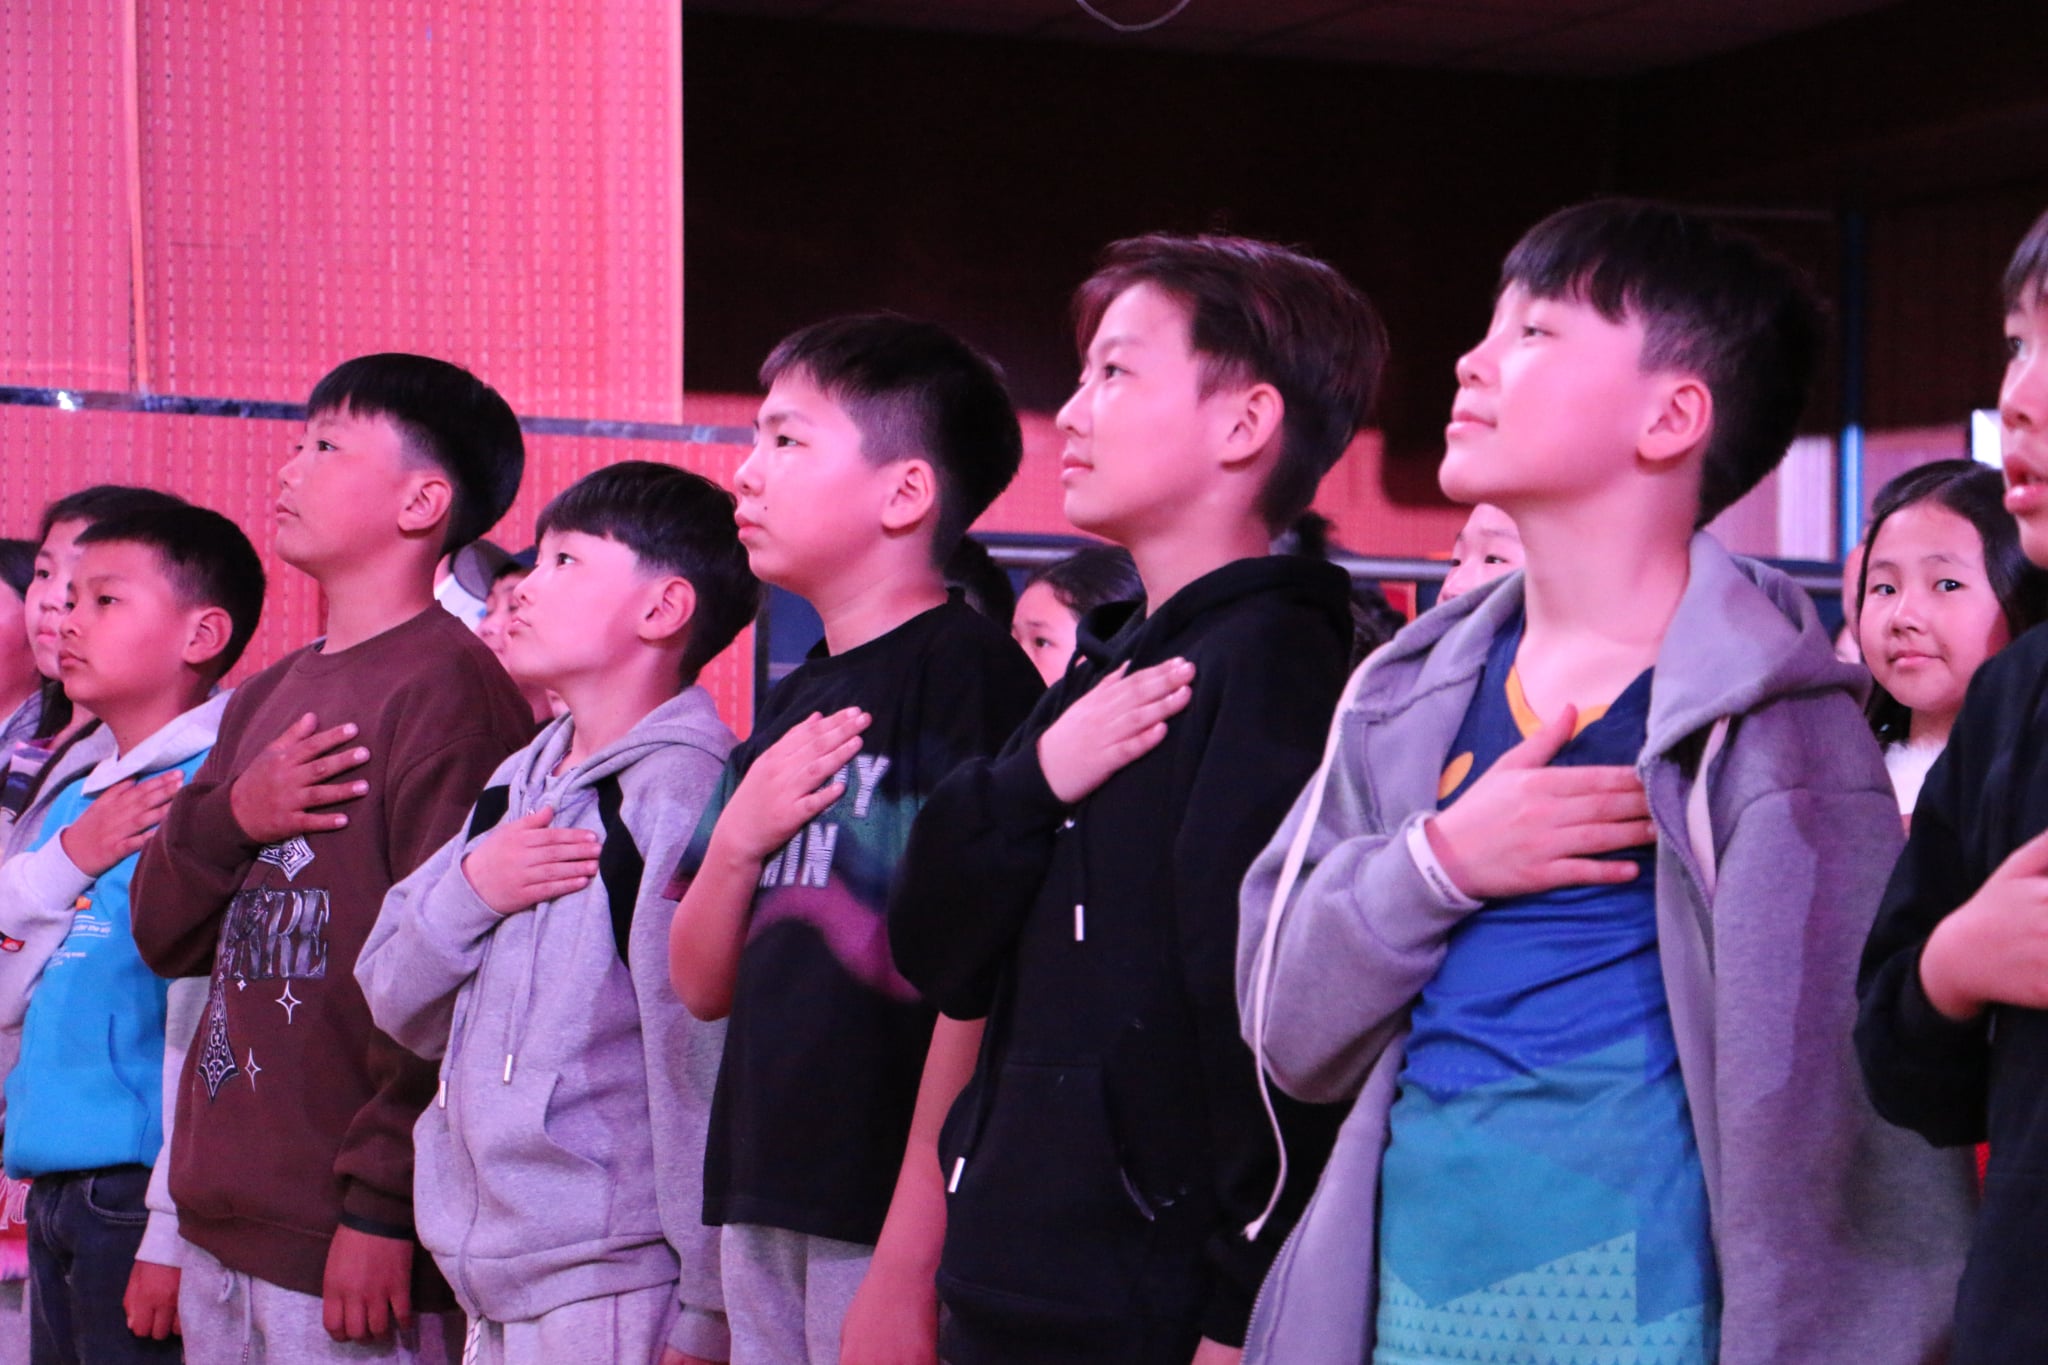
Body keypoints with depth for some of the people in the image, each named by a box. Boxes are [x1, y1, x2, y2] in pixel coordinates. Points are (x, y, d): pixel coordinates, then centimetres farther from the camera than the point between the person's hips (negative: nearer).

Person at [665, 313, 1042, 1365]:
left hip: (895, 1223, -7)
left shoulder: (970, 672, -10)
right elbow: (703, 984, 16)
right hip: (765, 1203, 7)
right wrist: (737, 837, -4)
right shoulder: (792, 705, 15)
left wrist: (908, 1264, -21)